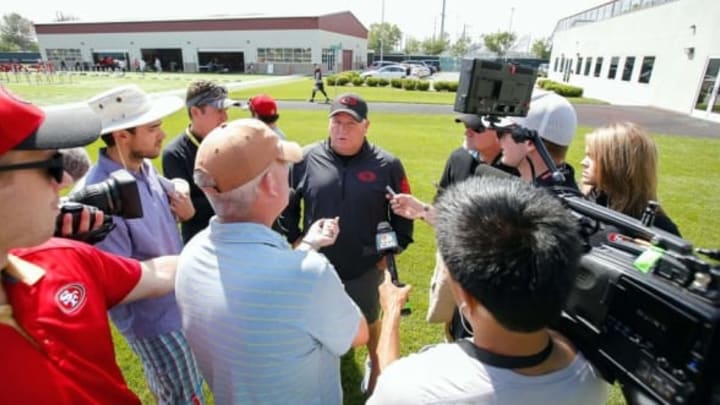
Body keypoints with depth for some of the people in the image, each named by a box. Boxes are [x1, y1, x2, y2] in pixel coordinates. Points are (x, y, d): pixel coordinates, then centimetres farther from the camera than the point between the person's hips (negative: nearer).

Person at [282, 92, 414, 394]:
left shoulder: (387, 165, -12)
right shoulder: (306, 159, -9)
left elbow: (404, 213, -1)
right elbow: (286, 203, 4)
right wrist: (295, 238, 1)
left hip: (366, 266, -1)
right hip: (317, 264, 1)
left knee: (369, 321, 23)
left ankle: (375, 362, 54)